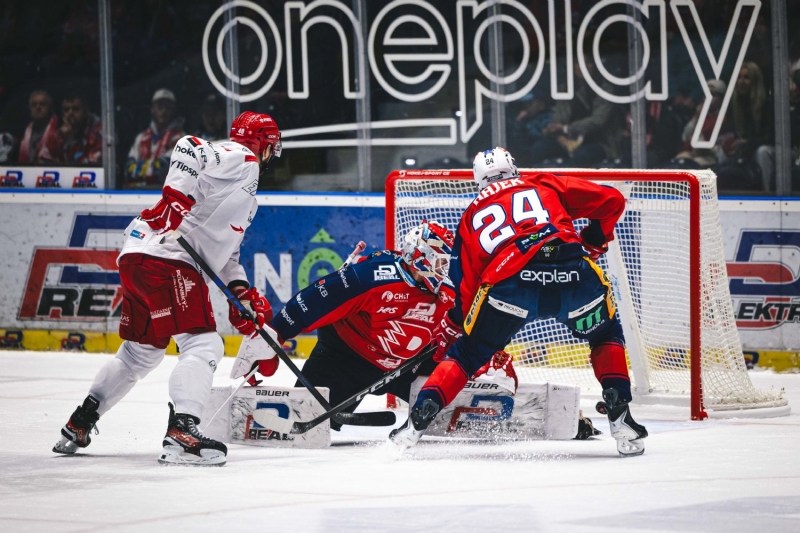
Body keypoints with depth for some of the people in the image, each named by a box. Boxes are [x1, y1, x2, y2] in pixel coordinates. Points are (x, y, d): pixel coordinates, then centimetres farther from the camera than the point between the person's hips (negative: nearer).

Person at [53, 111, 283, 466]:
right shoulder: (241, 159, -2)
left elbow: (225, 248, 29)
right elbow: (192, 146, -19)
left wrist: (243, 293, 17)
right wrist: (177, 197, -28)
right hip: (164, 258, -10)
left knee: (140, 351, 22)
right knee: (203, 344, -15)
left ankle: (77, 427, 30)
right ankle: (180, 435, -28)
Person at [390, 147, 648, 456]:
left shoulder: (472, 215, 31)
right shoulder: (546, 185, 29)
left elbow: (465, 287, 26)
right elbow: (612, 201, 23)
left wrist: (451, 334, 36)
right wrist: (592, 244, 37)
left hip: (509, 280, 0)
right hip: (575, 275, 0)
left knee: (468, 352, 20)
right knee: (605, 335, 29)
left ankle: (421, 415, 3)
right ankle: (620, 415, 13)